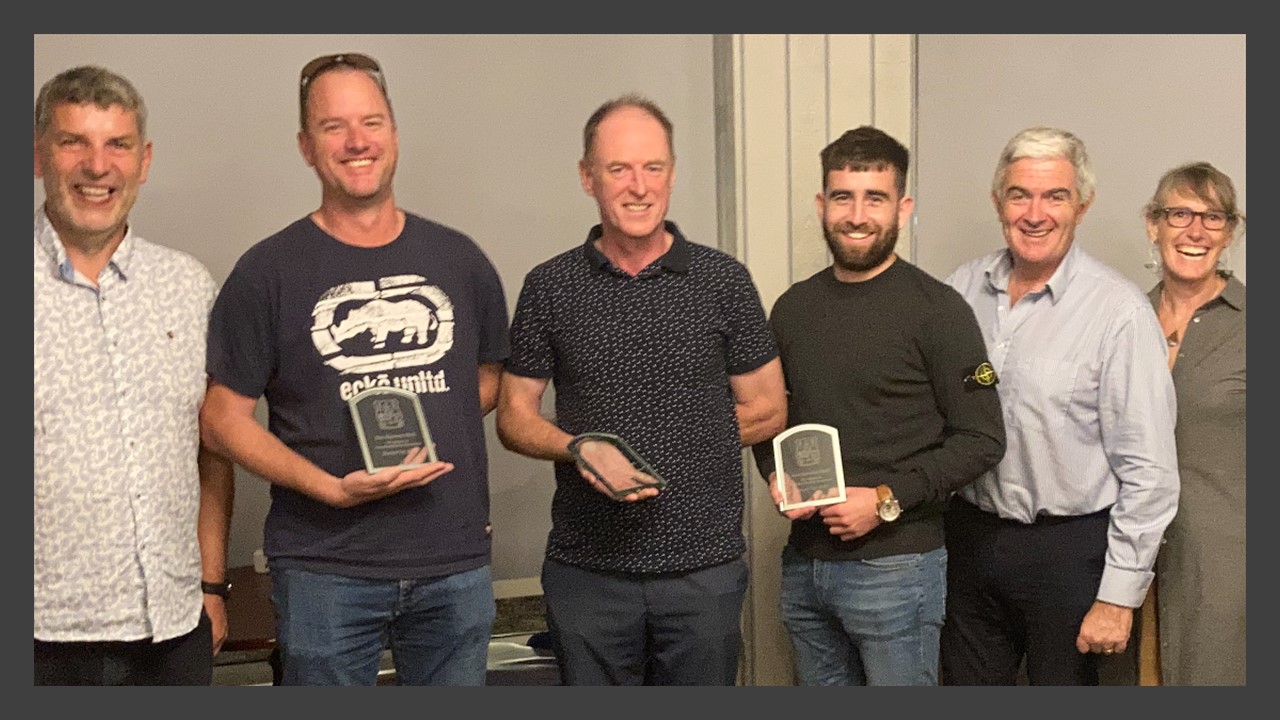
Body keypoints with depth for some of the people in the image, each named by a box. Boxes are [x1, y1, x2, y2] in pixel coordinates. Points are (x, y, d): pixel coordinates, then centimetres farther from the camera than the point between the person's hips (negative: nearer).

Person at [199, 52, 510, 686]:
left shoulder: (458, 259, 8)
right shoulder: (269, 271, -2)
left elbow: (494, 377, 19)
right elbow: (225, 417, -3)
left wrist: (426, 415, -1)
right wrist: (334, 489, -16)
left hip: (456, 565, 3)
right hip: (325, 569, -3)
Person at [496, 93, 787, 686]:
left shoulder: (723, 281, 2)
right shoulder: (549, 287, 3)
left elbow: (768, 411, 7)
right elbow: (514, 416, 6)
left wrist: (679, 443, -4)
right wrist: (579, 448, -13)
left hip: (705, 565, 0)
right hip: (587, 566, 0)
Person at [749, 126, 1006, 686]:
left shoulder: (936, 309, -8)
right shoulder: (792, 308, 8)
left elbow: (981, 439, -10)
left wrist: (887, 499, -17)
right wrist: (775, 476, -1)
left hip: (895, 566, -5)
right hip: (803, 563, 5)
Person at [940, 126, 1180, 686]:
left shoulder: (1119, 312, -14)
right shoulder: (962, 290, 1)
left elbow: (1149, 472, -13)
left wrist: (1118, 596, -13)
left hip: (1069, 549, -4)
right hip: (969, 532, 4)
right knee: (967, 683, 16)